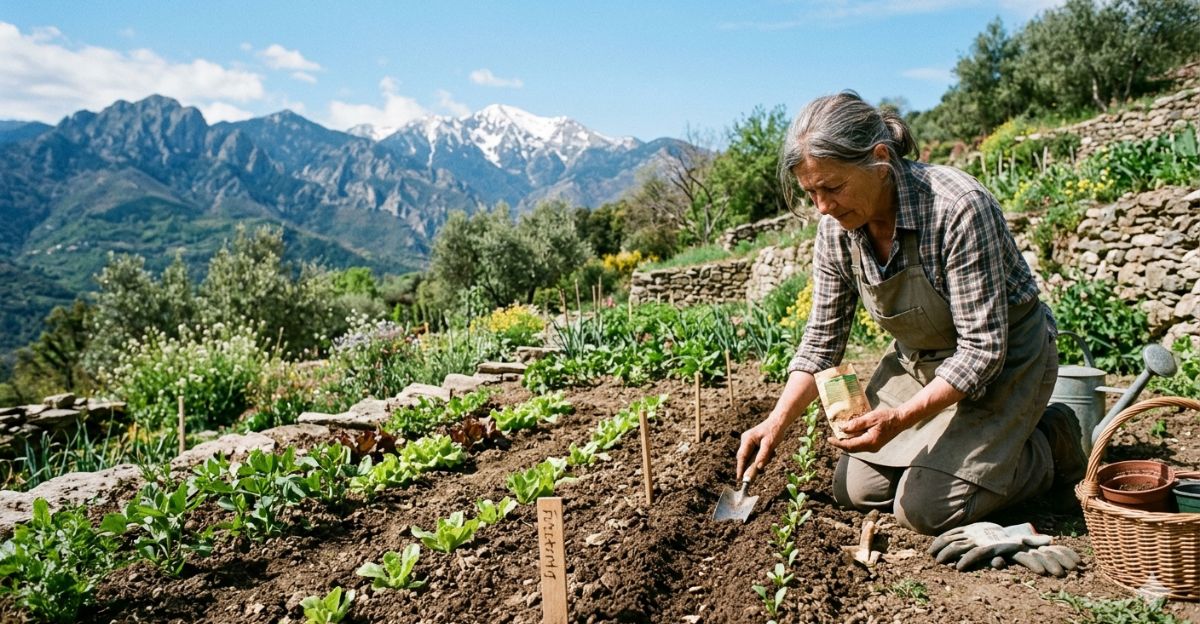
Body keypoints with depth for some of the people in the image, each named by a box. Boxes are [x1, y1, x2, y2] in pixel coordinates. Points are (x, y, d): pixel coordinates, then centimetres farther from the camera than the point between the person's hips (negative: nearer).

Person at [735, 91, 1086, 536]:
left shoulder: (958, 208, -32)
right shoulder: (836, 228, -13)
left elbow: (983, 348, -28)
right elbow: (823, 336, -3)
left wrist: (901, 418, -37)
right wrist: (777, 423, -12)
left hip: (1002, 361, -6)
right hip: (919, 360, 6)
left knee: (925, 507, -14)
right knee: (855, 490, 3)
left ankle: (1050, 445, 10)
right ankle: (963, 439, 25)